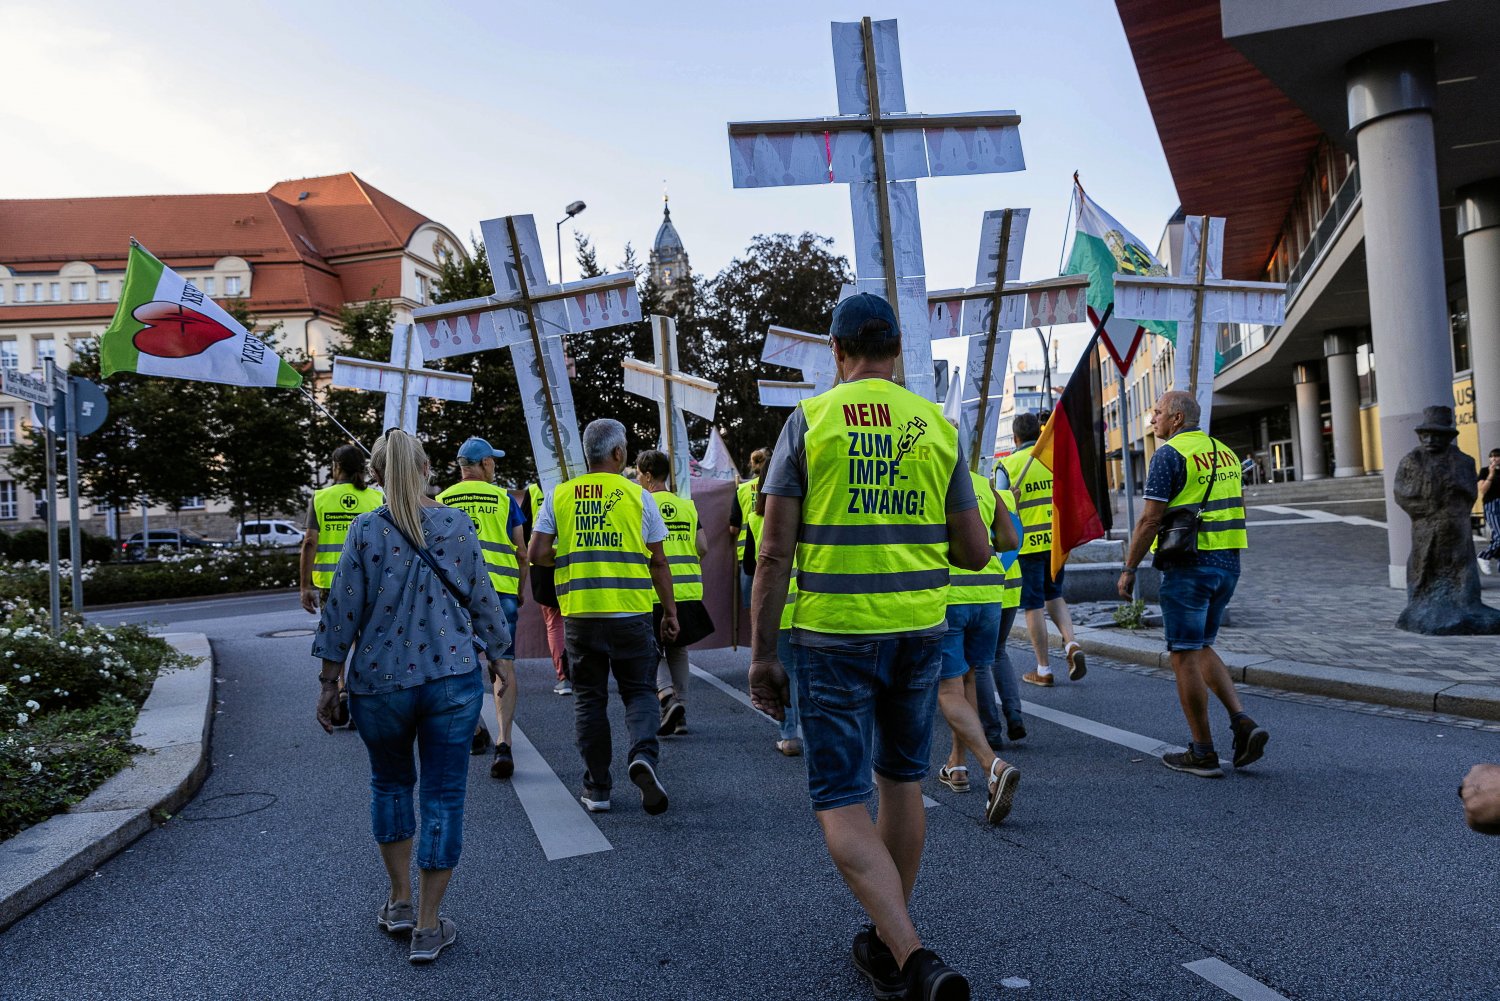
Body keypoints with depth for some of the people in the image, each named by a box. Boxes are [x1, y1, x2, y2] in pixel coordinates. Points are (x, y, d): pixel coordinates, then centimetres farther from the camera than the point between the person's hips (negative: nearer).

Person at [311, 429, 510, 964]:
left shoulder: (365, 531, -7)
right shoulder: (458, 525, -3)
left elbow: (343, 612, -5)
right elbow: (482, 599, 4)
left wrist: (330, 683, 5)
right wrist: (485, 647, 23)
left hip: (379, 680, 0)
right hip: (453, 678, 0)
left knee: (390, 783, 22)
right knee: (443, 796, 6)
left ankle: (400, 901, 30)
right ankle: (427, 927, 11)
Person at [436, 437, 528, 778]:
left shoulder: (442, 501, 9)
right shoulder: (503, 499, 4)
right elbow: (521, 554, 5)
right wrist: (520, 592, 18)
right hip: (500, 589, -2)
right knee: (503, 664, -3)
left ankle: (476, 732, 28)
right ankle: (503, 744, -15)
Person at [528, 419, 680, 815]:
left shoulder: (559, 496, 5)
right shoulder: (638, 495, 2)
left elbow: (537, 555, -1)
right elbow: (657, 562, 3)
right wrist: (670, 612, 11)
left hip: (579, 614, 2)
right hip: (631, 612, -1)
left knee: (589, 698, 12)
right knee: (640, 691, 10)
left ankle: (597, 788, 15)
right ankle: (643, 755, -15)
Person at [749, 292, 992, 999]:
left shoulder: (810, 420, -4)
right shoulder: (938, 426, 4)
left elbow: (775, 551, -9)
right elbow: (975, 553, 4)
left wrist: (761, 654, -3)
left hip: (833, 636, -3)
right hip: (919, 630, 4)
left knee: (841, 805, 4)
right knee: (902, 782, 20)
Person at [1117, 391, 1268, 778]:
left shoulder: (1169, 454, -11)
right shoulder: (1225, 452, 13)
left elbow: (1150, 519, -15)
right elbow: (1237, 510, 17)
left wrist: (1129, 568, -9)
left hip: (1187, 566, -8)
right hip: (1227, 564, 8)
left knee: (1185, 657, 1)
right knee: (1202, 648, 21)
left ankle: (1203, 753, 6)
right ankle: (1242, 721, 6)